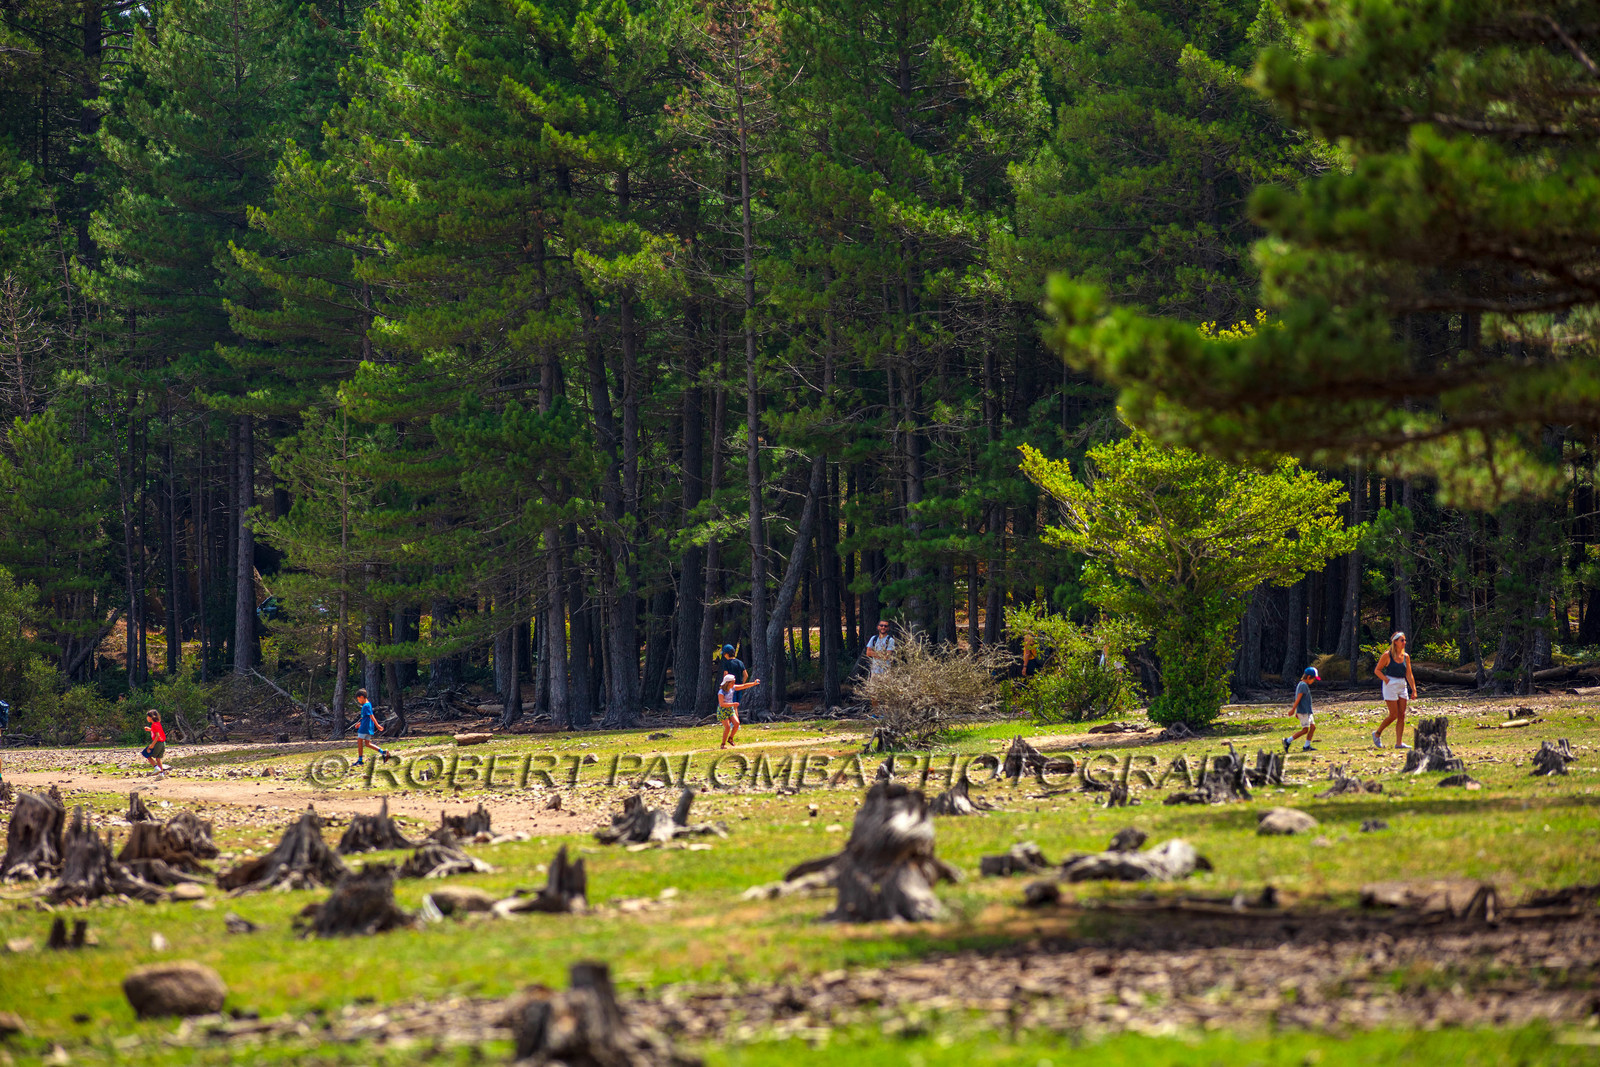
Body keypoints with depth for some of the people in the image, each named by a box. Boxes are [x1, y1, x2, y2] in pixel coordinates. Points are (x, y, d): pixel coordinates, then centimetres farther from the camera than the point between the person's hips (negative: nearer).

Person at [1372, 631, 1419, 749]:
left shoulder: (1406, 656, 9)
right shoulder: (1387, 655, -6)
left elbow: (1409, 675, 12)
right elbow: (1377, 670, -2)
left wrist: (1413, 690, 7)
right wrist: (1386, 680, -14)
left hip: (1402, 686, 6)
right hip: (1390, 686, -6)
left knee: (1402, 716, 0)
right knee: (1394, 715, -9)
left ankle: (1399, 743, 3)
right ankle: (1377, 734, 11)